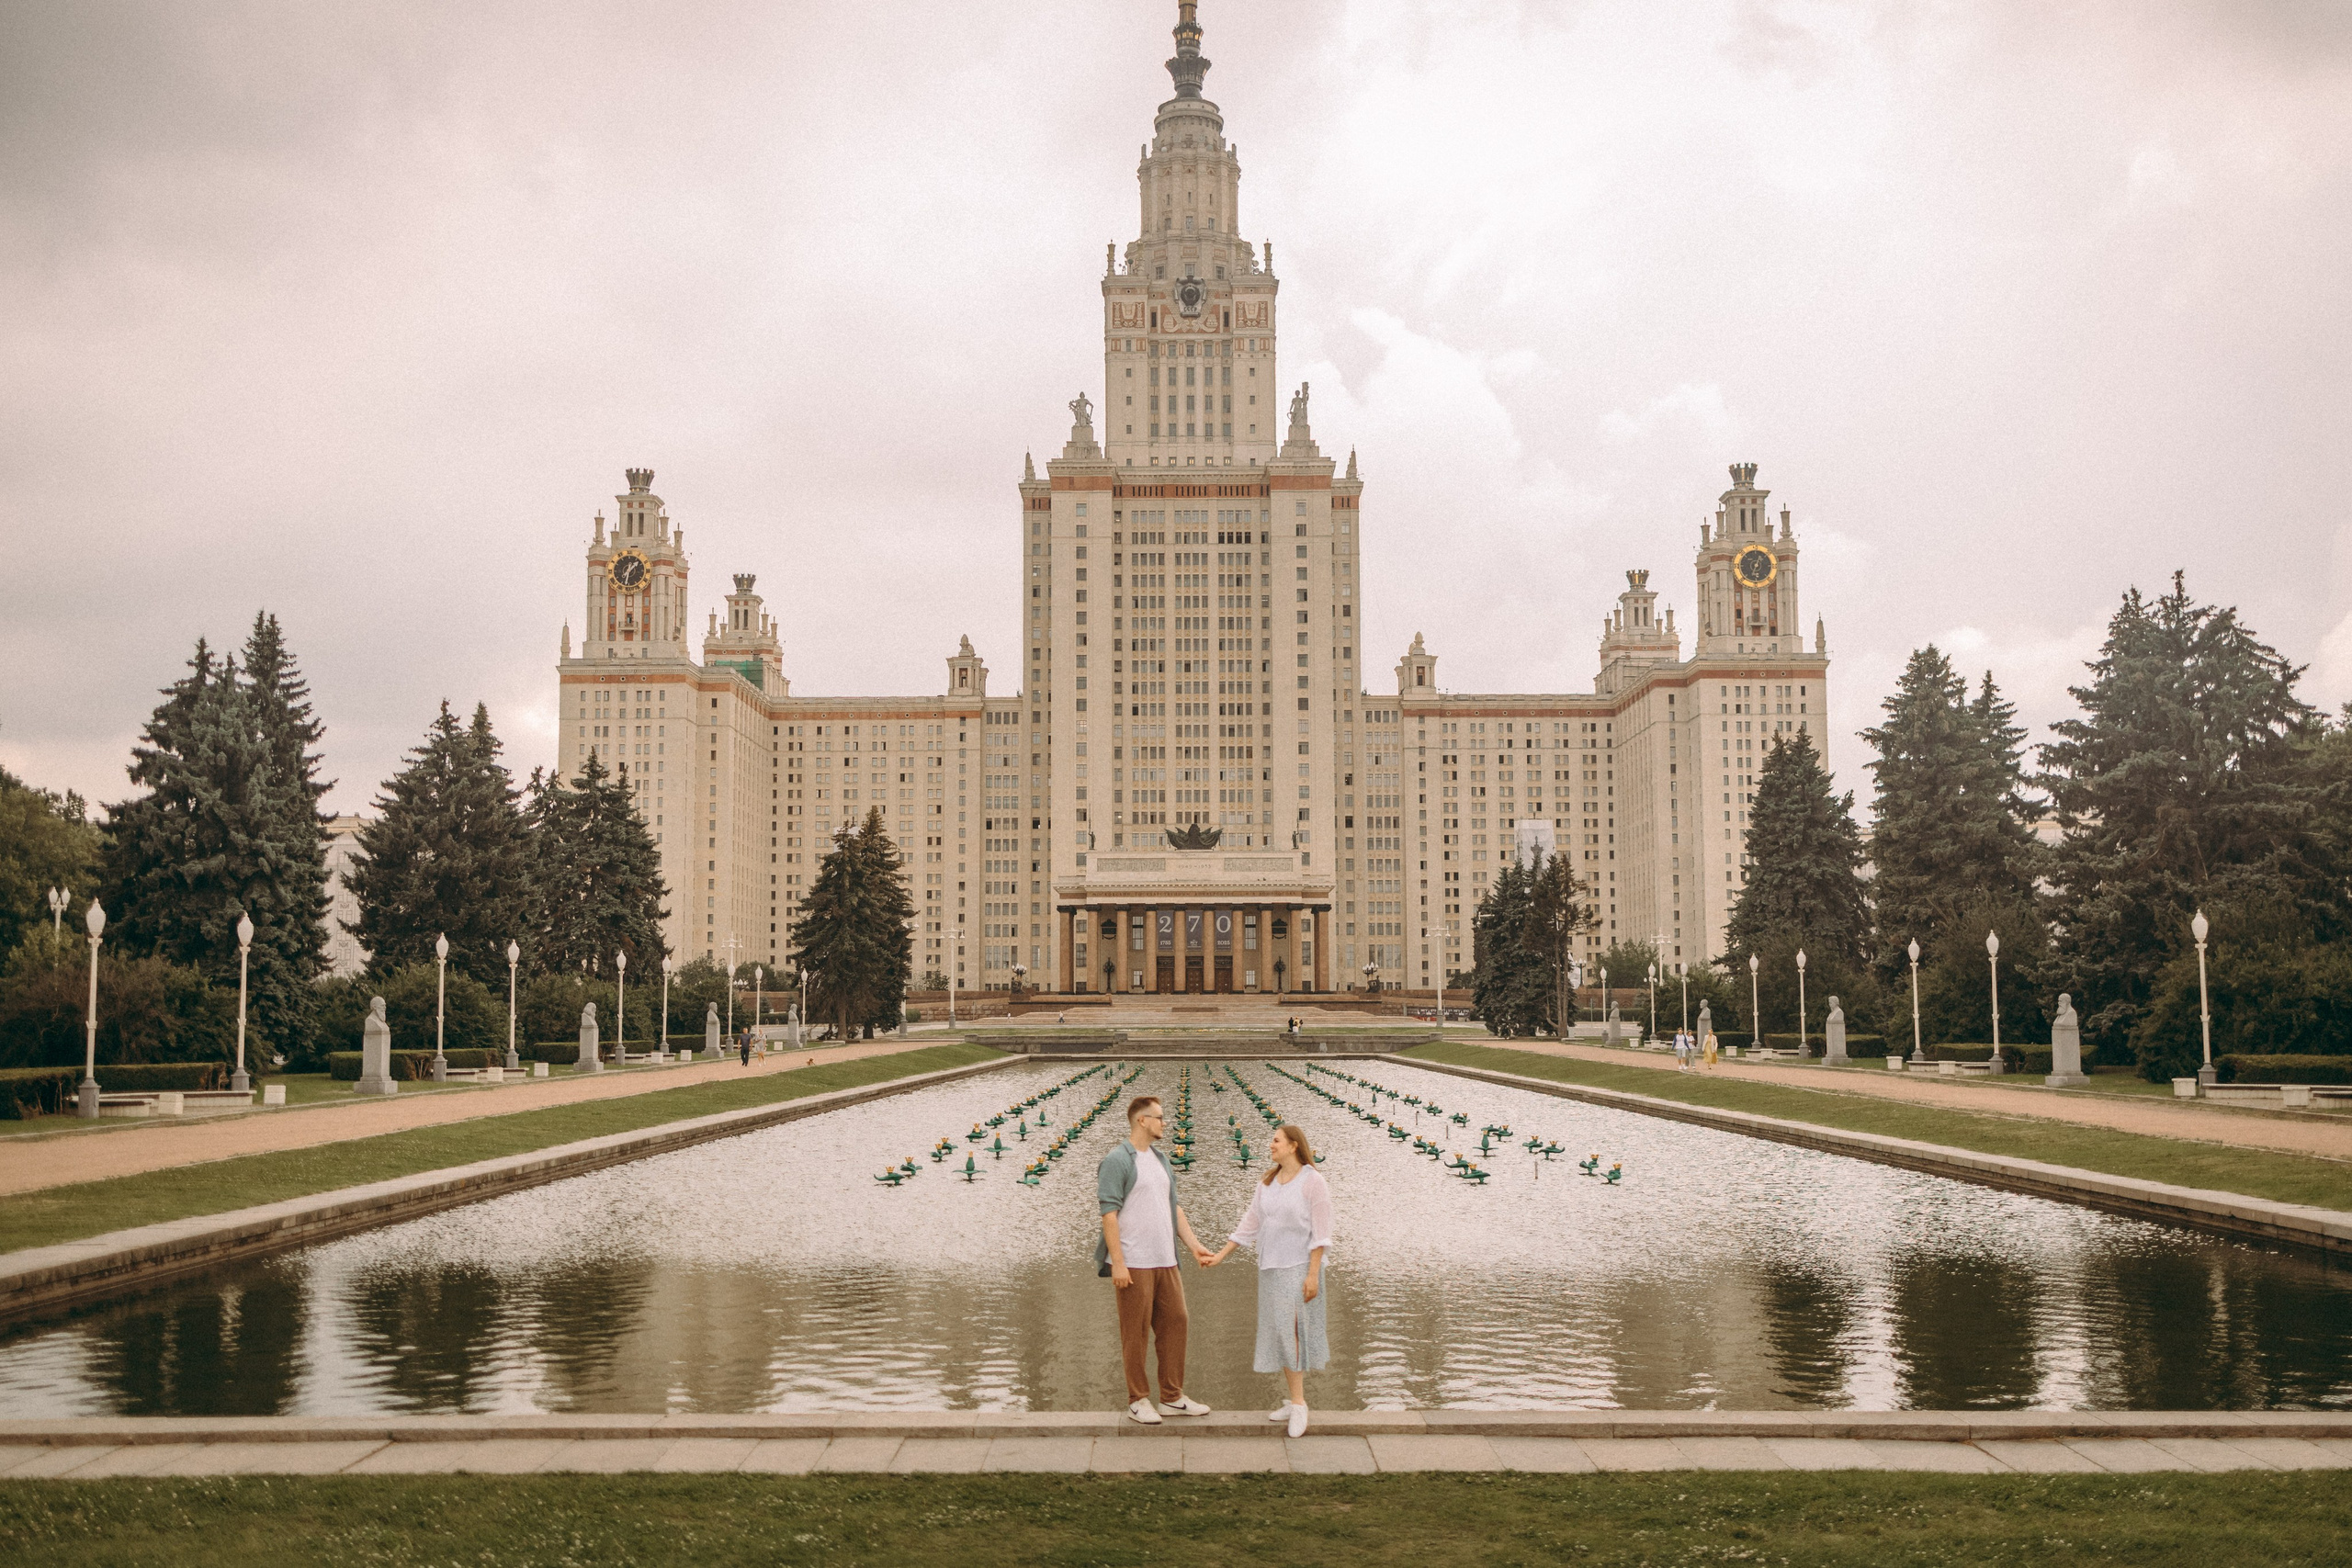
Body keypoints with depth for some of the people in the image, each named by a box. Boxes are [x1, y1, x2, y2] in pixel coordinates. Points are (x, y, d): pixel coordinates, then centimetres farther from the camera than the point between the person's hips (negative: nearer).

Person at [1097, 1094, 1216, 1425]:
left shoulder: (1161, 1160, 16)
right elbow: (1109, 1213, -14)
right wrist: (1117, 1263, -18)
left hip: (1165, 1261, 8)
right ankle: (1138, 1401, 10)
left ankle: (1172, 1397, 19)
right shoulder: (1117, 1160, -9)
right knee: (1135, 1332, 0)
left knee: (1175, 1323, 9)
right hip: (1133, 1264, -8)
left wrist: (1194, 1246, 8)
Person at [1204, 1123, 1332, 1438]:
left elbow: (1320, 1232, -12)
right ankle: (1295, 1400, 14)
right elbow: (1249, 1224, 15)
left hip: (1299, 1267, -7)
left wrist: (1313, 1274, -16)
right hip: (1270, 1267, 7)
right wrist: (1221, 1256, 12)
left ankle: (1298, 1403, -11)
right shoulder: (1267, 1183, 11)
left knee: (1292, 1331, -13)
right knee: (1279, 1334, 7)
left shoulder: (1313, 1181, -9)